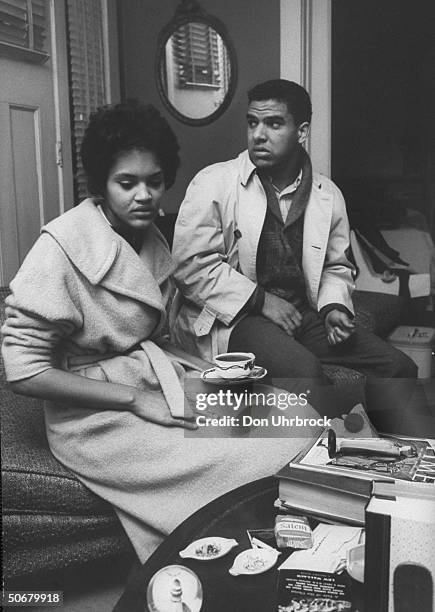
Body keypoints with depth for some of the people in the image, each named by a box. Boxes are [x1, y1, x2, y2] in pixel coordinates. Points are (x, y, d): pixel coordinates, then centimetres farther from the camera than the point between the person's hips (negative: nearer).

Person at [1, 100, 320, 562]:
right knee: (245, 463, -24)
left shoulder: (150, 236, 10)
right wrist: (137, 400, -18)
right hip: (97, 411, -8)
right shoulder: (62, 247, -16)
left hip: (156, 379, 8)